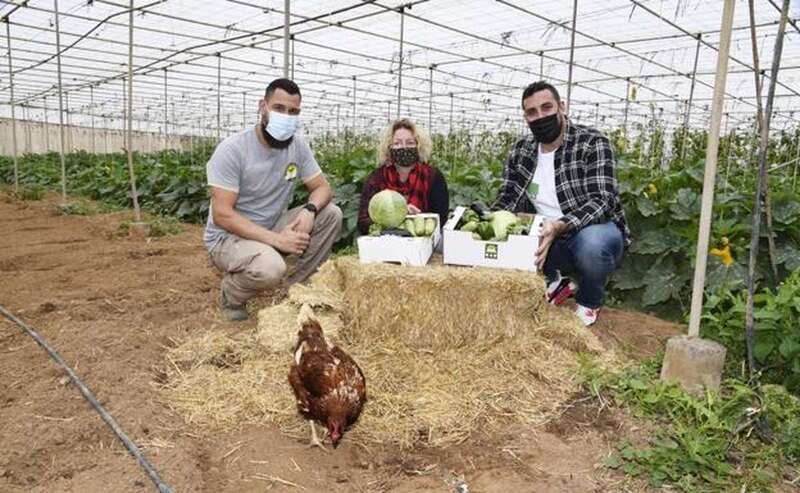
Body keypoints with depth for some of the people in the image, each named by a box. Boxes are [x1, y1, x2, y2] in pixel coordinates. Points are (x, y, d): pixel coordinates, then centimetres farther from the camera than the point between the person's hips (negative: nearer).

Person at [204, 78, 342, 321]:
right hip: (229, 236, -6)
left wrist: (309, 210, -24)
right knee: (270, 268, -37)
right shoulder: (231, 149, -20)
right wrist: (276, 240, -30)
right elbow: (222, 215, -23)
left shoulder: (298, 146, -3)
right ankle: (230, 294, 0)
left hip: (273, 227, 6)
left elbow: (322, 187, 1)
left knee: (331, 213, -13)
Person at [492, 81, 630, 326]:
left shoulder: (593, 143, -15)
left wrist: (559, 226, -42)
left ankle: (589, 303, -3)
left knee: (591, 243, -39)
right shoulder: (520, 150, 2)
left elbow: (601, 201, -25)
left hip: (593, 231, -4)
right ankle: (554, 283, 9)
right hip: (545, 237, 5)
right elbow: (507, 198, 2)